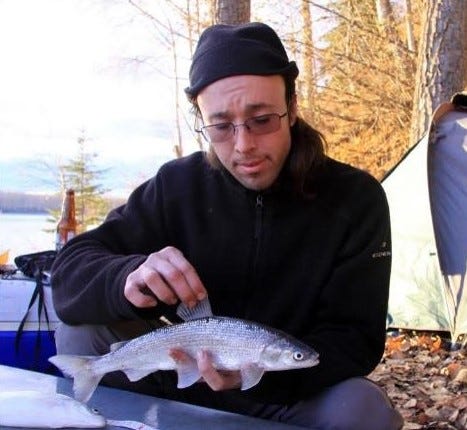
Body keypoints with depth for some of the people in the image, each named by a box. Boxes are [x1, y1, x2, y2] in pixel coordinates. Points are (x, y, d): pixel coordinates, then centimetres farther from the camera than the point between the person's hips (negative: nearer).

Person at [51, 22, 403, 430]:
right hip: (191, 379, 2)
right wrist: (129, 278, -36)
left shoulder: (355, 199, -12)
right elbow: (72, 269, -11)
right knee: (82, 330, -18)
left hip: (298, 393, -1)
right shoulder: (178, 185, -8)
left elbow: (353, 339, -14)